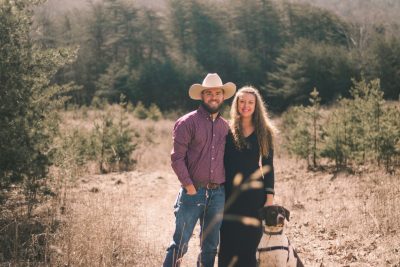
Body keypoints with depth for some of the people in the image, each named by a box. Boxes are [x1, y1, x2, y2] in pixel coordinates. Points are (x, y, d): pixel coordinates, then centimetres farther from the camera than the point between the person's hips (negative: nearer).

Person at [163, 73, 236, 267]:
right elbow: (177, 157, -9)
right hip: (193, 192, -5)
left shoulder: (225, 126, 13)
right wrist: (189, 185, -14)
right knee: (180, 244, -6)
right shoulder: (188, 122, -5)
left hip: (218, 193, 5)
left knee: (210, 246, 12)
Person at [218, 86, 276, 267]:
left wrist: (270, 197, 0)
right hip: (230, 193, 0)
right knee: (228, 241, 2)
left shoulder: (264, 132, 5)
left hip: (254, 193, 0)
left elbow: (268, 166, 6)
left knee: (250, 242, 2)